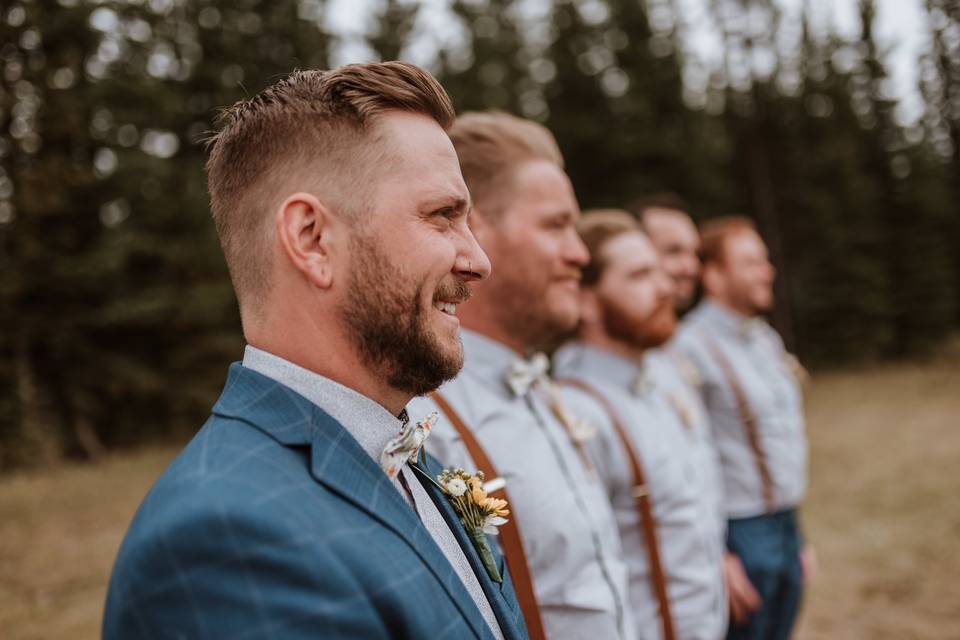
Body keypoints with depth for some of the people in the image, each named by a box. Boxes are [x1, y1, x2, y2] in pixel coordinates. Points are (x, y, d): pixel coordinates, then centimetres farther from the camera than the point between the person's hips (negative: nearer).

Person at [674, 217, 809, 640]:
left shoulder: (767, 339, 10)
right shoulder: (693, 347, -18)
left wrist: (796, 536, 19)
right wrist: (716, 555, -20)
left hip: (786, 526, 8)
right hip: (740, 536, -8)